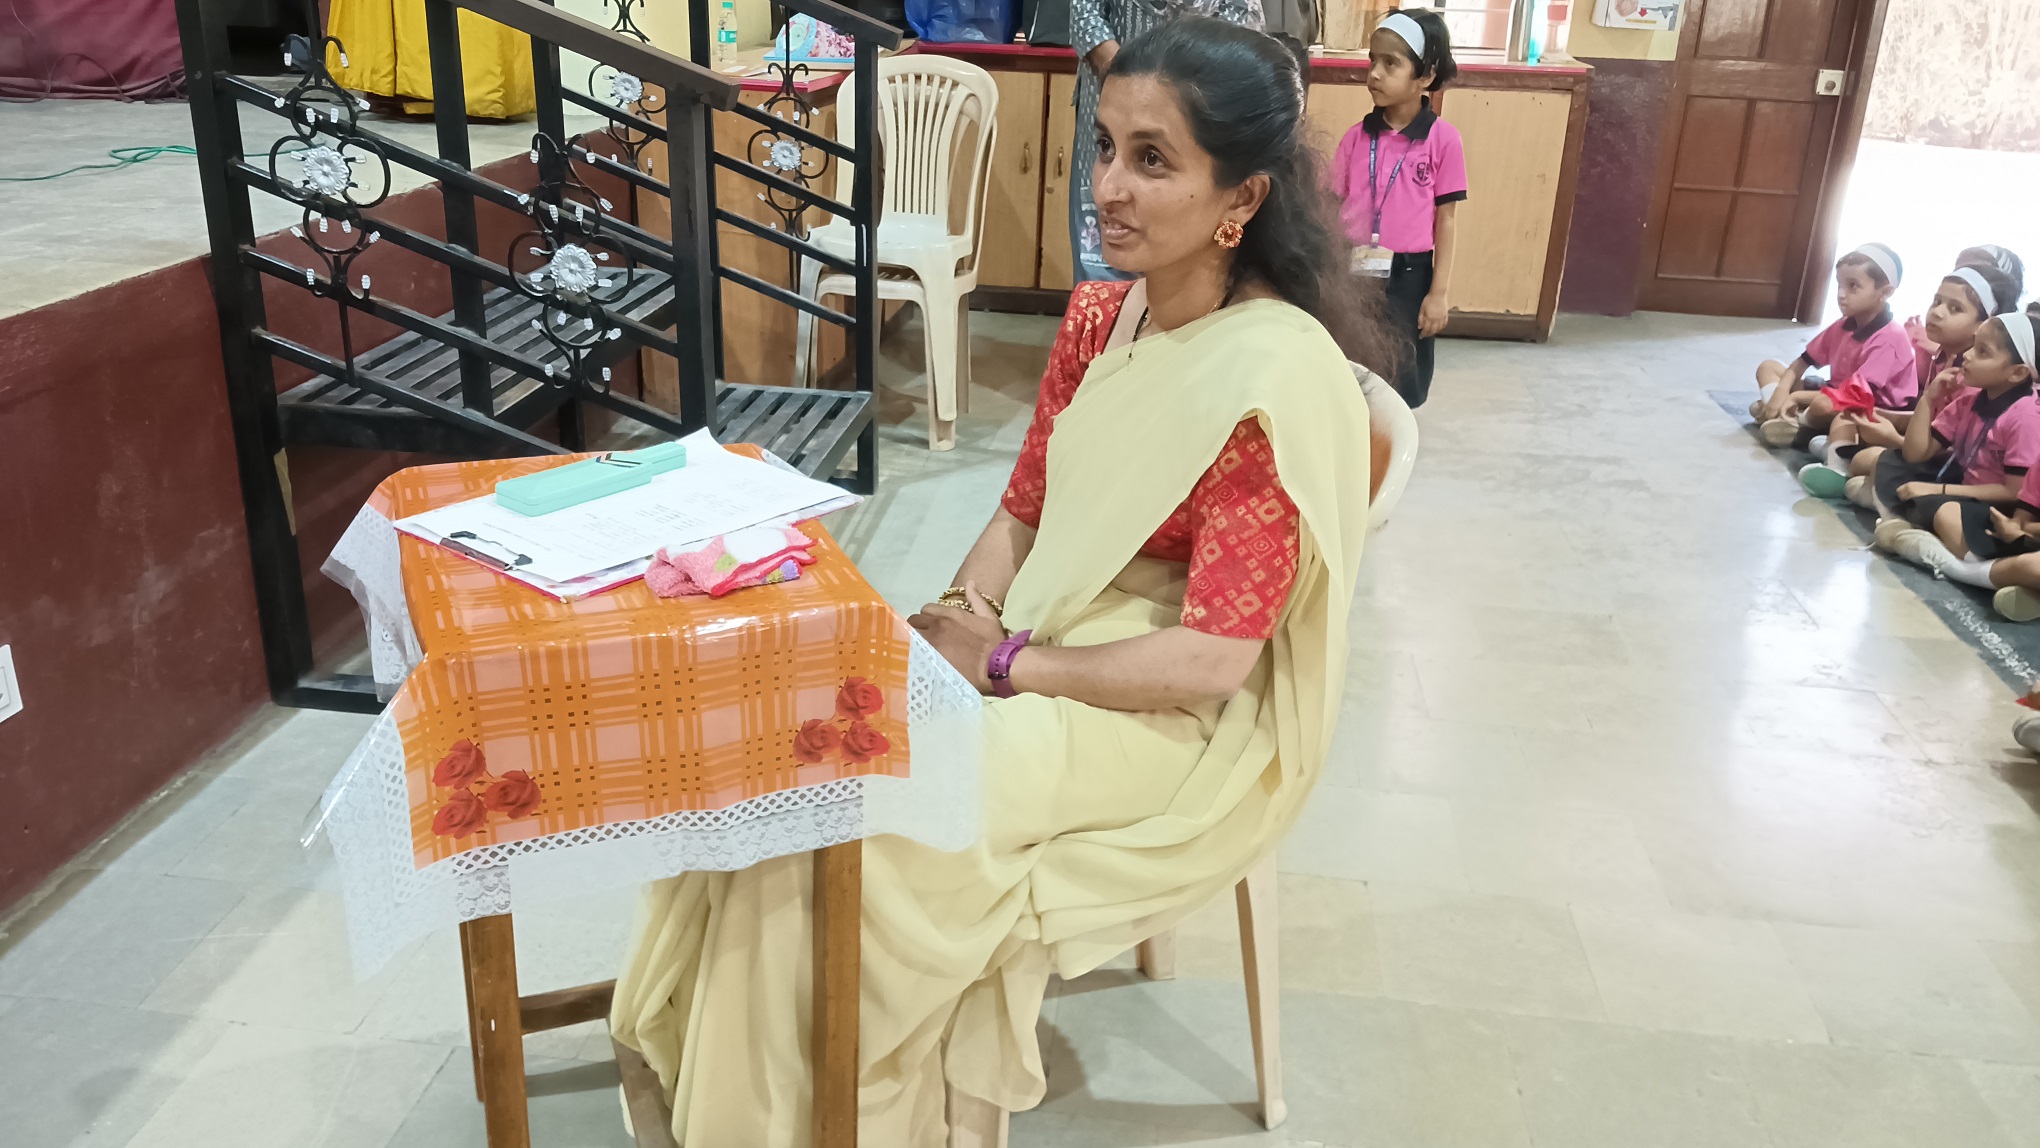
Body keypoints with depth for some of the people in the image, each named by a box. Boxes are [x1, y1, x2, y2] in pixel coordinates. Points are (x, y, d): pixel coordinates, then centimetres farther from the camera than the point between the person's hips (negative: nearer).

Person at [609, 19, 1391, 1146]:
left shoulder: (1277, 375, -21)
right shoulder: (1097, 316, 2)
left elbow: (1209, 661, -22)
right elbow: (1023, 514, 10)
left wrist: (1003, 663, -16)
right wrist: (951, 626, -9)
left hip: (1178, 720, -7)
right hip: (1048, 646, 7)